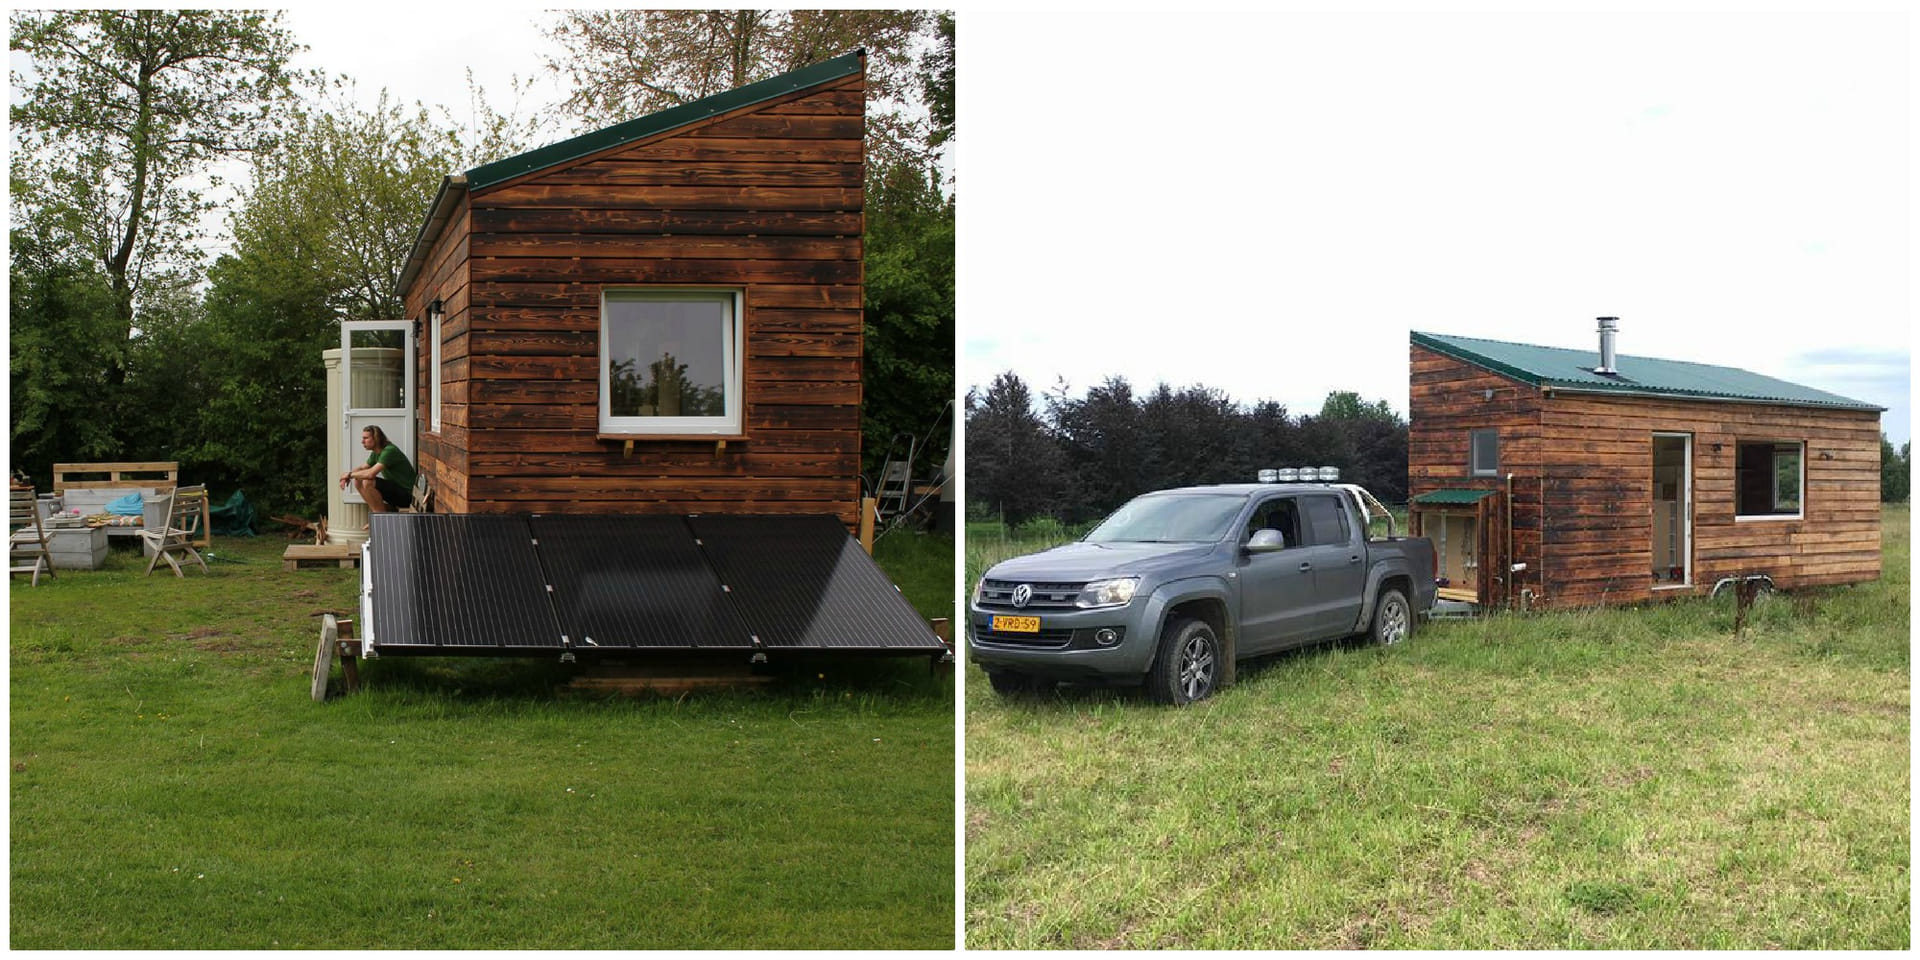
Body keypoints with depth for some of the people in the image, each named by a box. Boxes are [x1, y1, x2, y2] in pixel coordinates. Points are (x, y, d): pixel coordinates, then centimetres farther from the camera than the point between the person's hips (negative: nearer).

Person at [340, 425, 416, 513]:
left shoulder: (389, 451, -21)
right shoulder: (376, 454, 9)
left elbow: (371, 473, -29)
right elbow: (362, 468, 20)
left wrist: (350, 474, -14)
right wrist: (347, 476, -1)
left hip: (406, 494, -9)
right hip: (394, 490, 9)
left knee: (367, 482, -25)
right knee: (358, 481, 6)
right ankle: (388, 509, 5)